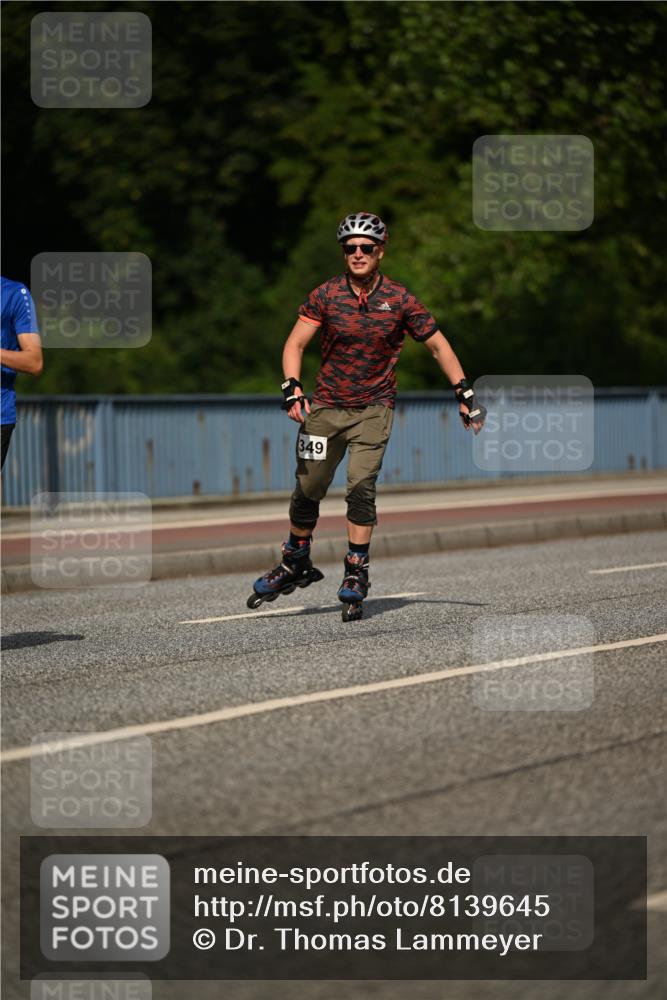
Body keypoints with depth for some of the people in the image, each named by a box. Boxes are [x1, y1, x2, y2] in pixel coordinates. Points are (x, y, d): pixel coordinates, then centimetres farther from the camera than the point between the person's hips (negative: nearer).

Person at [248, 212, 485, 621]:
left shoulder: (399, 299, -6)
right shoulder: (326, 295, -5)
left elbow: (438, 345, 2)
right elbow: (295, 344, -5)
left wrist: (466, 394, -2)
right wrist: (292, 388, -21)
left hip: (374, 407, -1)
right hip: (327, 406, 2)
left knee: (361, 488, -16)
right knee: (307, 491, 4)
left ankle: (357, 573, -7)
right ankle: (296, 564, 24)